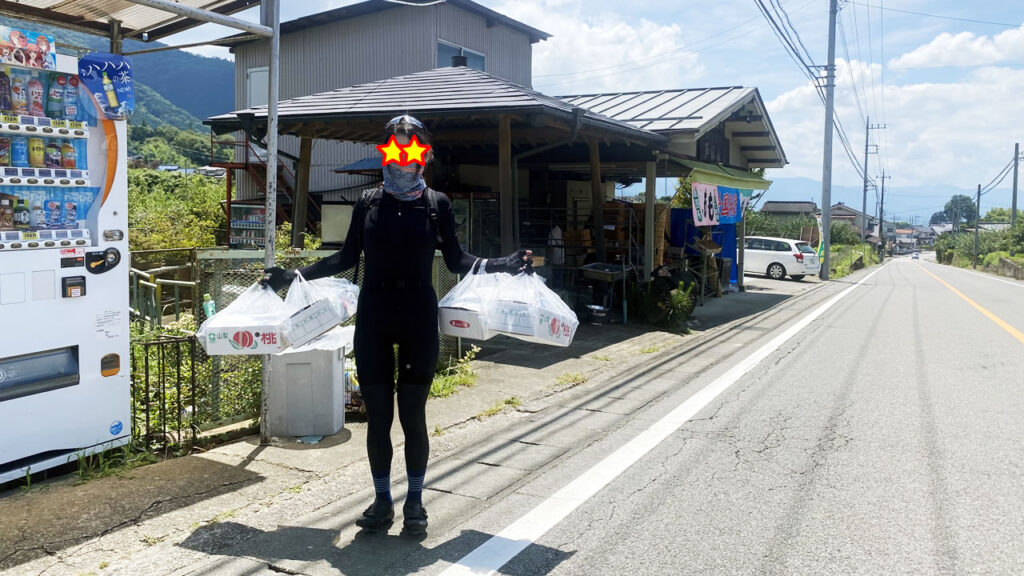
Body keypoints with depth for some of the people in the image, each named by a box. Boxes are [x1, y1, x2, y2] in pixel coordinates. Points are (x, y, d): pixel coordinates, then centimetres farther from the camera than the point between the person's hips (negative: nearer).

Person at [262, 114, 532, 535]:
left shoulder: (436, 204, 2)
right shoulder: (368, 203, 5)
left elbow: (455, 259, 5)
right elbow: (347, 257, 12)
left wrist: (503, 265, -7)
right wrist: (294, 276, 9)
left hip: (419, 318, -1)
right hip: (373, 319, 2)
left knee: (413, 415, 3)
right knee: (377, 416, 6)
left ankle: (415, 502, 23)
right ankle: (382, 501, 24)